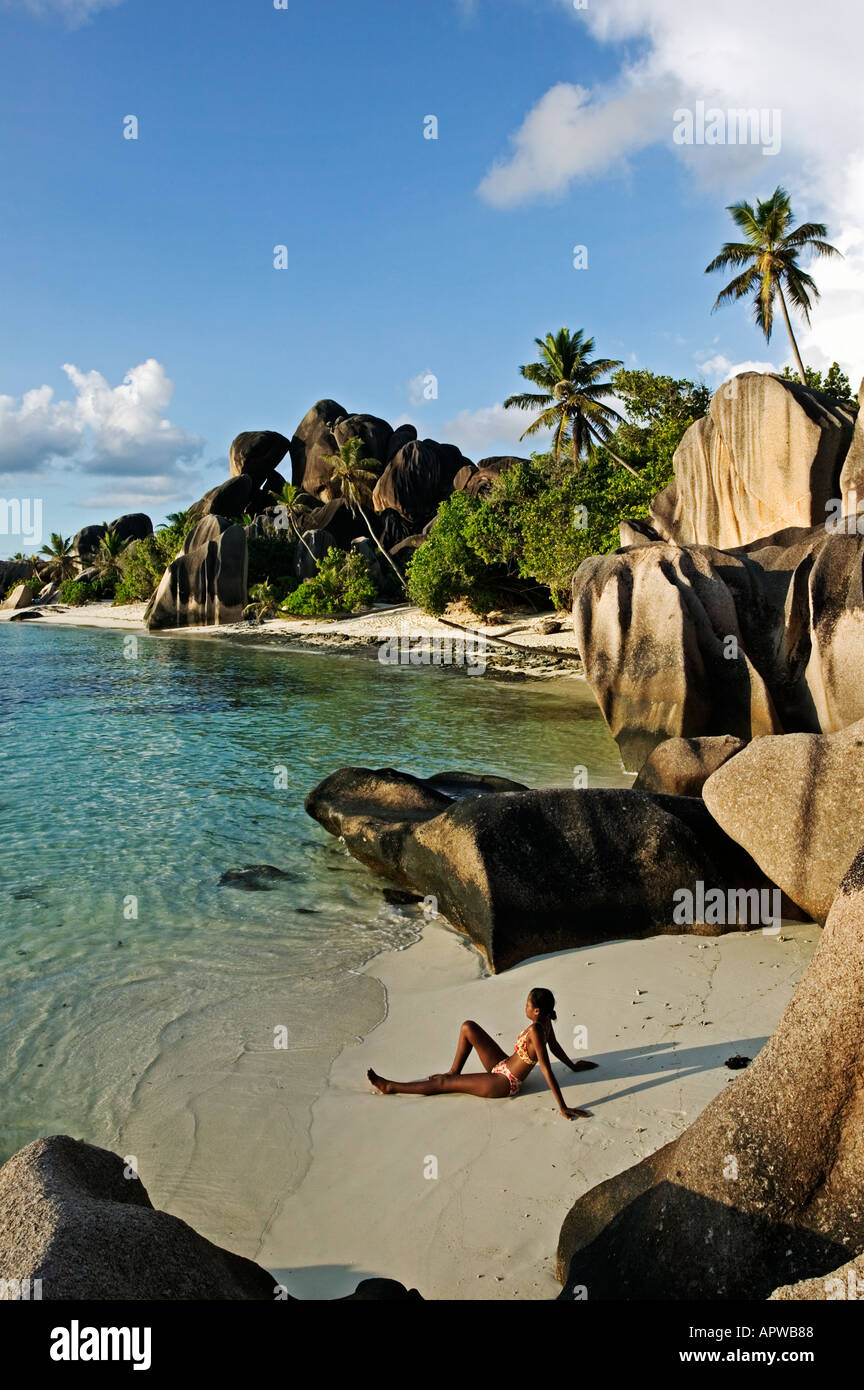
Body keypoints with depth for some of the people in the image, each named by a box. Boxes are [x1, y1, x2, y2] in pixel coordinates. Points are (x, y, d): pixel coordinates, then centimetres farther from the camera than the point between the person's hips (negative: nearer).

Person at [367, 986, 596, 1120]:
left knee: (442, 1084, -1)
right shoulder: (544, 1021, -6)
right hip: (502, 1066, 9)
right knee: (468, 1027, 5)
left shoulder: (535, 1031, -33)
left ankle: (391, 1087, 12)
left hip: (504, 1083, -9)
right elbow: (554, 1046, 9)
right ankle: (453, 1072, 21)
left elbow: (547, 1071, -35)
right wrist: (572, 1066, 28)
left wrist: (563, 1108, -34)